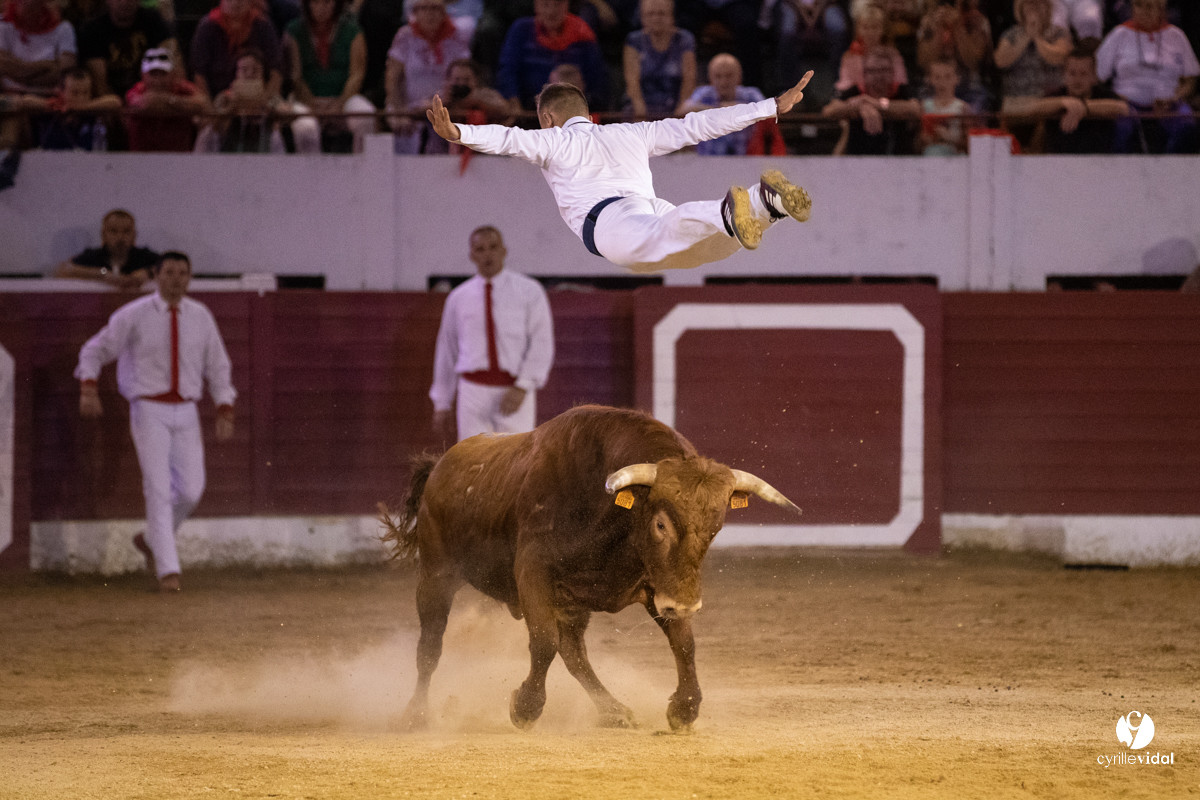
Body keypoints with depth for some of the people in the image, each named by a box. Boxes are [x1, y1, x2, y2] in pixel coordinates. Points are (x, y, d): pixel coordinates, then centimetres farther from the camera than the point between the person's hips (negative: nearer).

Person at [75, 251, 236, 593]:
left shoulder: (200, 316, 5)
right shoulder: (134, 315, -6)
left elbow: (217, 367, 11)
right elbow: (94, 351, 3)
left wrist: (225, 413, 0)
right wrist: (88, 391, -13)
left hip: (186, 414, 4)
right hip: (149, 412, -4)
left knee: (190, 491, -1)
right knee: (158, 489, -13)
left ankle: (152, 539, 27)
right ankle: (168, 570, -12)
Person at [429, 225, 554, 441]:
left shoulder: (529, 292, 1)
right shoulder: (458, 298, 10)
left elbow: (541, 345, -6)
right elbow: (446, 351, 15)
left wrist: (523, 388, -19)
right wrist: (441, 405, 14)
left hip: (516, 395, -2)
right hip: (473, 394, 2)